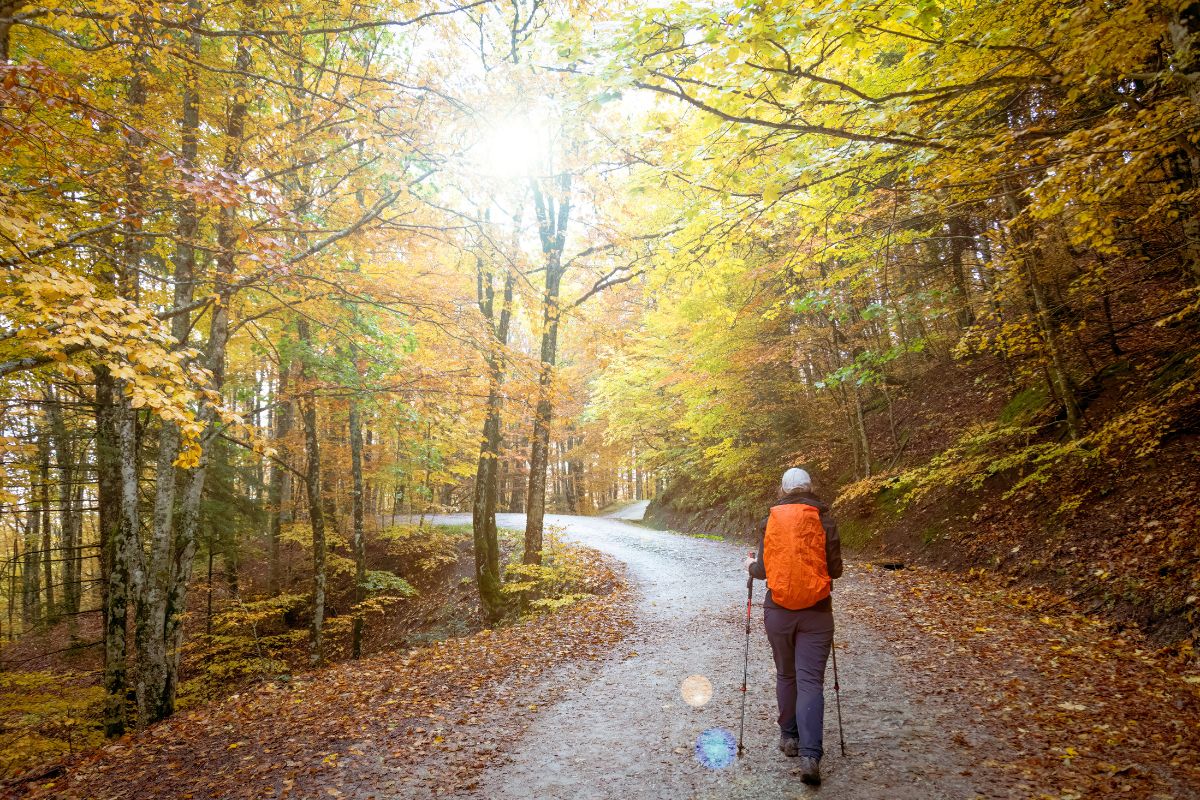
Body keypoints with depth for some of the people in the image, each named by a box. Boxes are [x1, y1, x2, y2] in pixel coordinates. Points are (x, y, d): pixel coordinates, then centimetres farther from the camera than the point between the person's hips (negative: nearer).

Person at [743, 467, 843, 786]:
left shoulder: (769, 522, -1)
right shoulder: (824, 521, -3)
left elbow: (762, 571, -1)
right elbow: (835, 570, -1)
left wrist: (751, 565, 21)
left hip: (778, 610, 1)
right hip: (816, 611, -1)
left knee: (786, 675, 20)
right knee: (810, 681, 1)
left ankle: (789, 737, 31)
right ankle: (810, 754, -9)